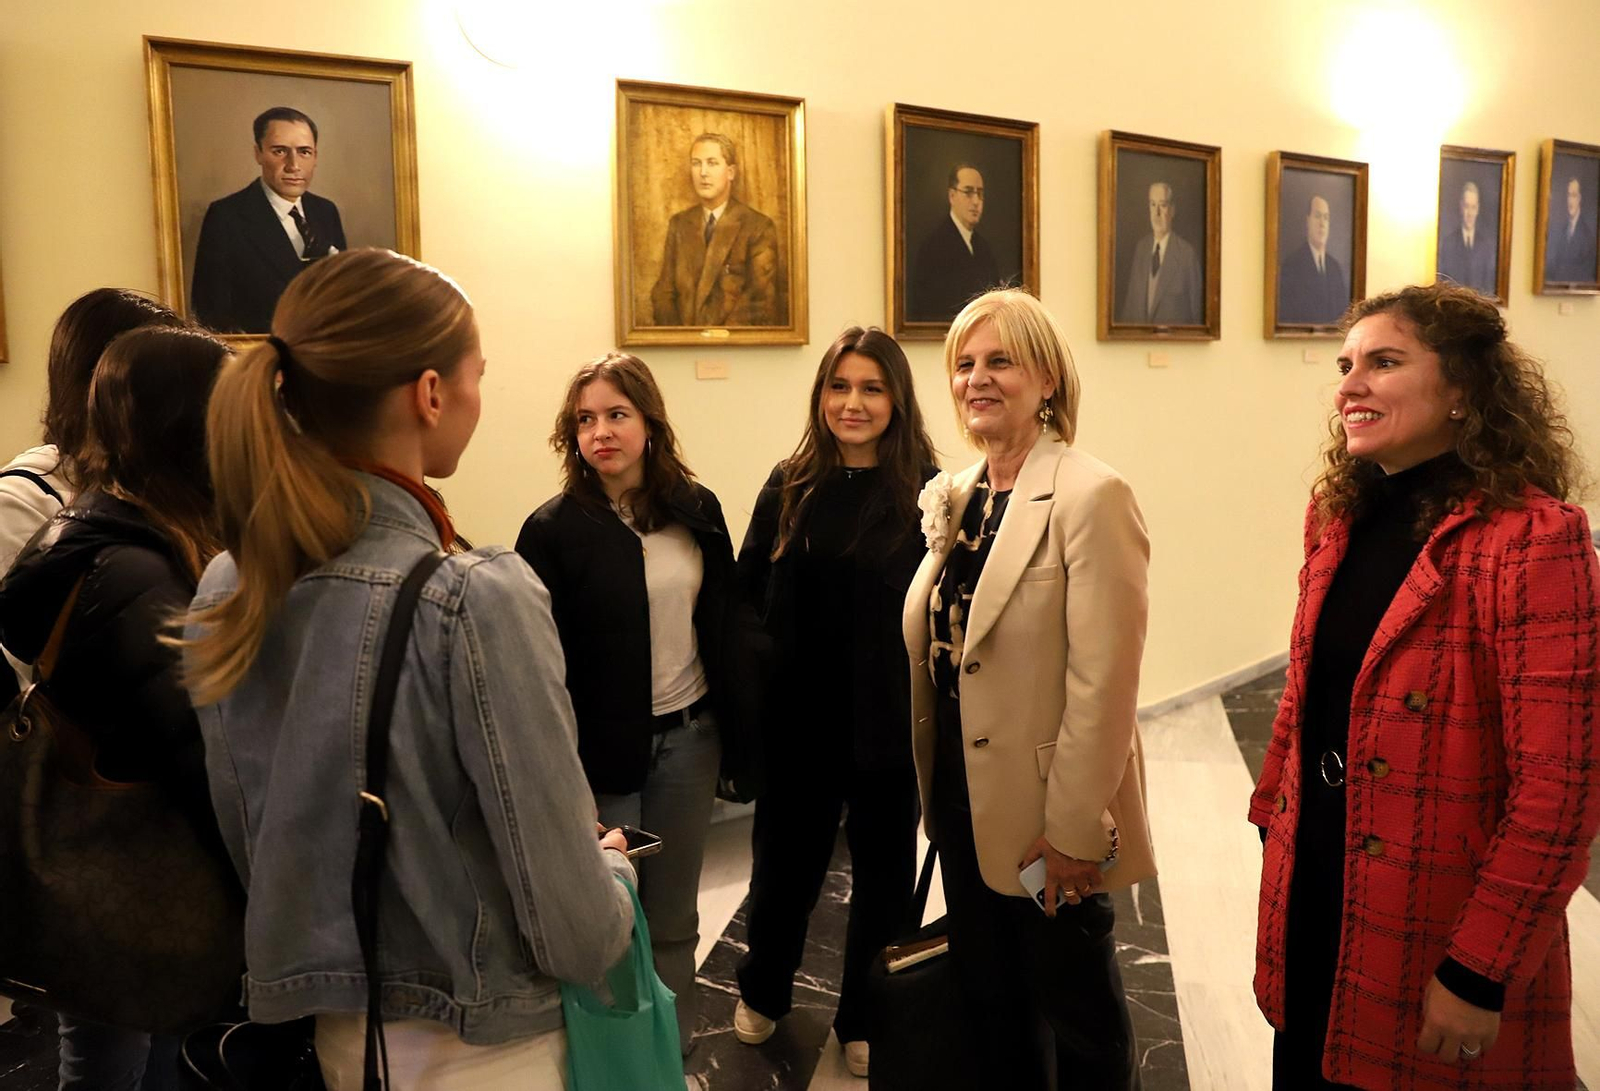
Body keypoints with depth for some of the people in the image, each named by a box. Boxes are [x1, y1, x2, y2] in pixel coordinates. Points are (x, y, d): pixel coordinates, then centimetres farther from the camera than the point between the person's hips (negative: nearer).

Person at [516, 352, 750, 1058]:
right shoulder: (553, 529, -11)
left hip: (689, 739, 3)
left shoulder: (697, 510, 1)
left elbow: (726, 623, 7)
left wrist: (739, 725, 6)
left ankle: (675, 1046, 33)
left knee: (673, 913, 16)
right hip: (604, 748, -3)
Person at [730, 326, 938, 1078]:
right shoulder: (789, 487, 0)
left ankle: (866, 1021, 38)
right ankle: (762, 992, 46)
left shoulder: (927, 492, -9)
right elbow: (748, 599, 1)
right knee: (784, 861, 19)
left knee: (883, 872, 15)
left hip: (891, 722, -2)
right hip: (800, 719, 2)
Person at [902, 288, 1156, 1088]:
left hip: (1047, 819, -7)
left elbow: (1103, 683, -20)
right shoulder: (953, 497, 6)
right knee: (989, 1007, 22)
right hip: (965, 803, 7)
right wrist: (934, 794, 12)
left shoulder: (1090, 497, -17)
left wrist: (1075, 831, -18)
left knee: (1078, 1018, 14)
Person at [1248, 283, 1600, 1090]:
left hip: (1437, 936, -6)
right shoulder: (1338, 518, 3)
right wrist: (1274, 824, 12)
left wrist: (1481, 970, -17)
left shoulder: (1530, 537, -18)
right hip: (1312, 897, 6)